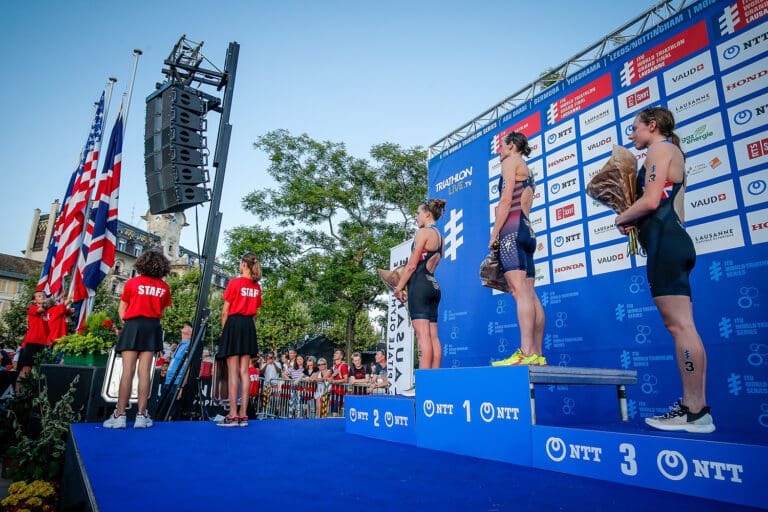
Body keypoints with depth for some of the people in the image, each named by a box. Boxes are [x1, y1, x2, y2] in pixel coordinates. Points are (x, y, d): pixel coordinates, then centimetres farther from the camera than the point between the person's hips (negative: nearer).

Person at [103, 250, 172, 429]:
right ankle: (141, 415, -2)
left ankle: (120, 415, -4)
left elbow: (121, 310, 5)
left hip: (133, 325, -1)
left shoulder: (132, 283, 3)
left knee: (128, 370, -4)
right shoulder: (164, 287, 7)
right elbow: (161, 313, 5)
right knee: (144, 371, -1)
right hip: (153, 327, 1)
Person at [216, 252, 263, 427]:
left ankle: (233, 415, -4)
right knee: (244, 371, 5)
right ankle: (243, 415, 6)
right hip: (249, 326, 5)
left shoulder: (235, 282, -6)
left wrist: (224, 328, 5)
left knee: (233, 371, -4)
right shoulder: (257, 286, 9)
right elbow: (255, 311, 10)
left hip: (234, 323, -5)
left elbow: (225, 311, -5)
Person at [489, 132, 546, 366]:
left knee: (520, 291, -20)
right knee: (530, 295, 2)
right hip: (527, 230, 9)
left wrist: (494, 234, -11)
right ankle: (537, 355, 0)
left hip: (512, 228, -9)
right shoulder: (527, 171, 30)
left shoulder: (510, 162, 5)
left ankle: (526, 353, -27)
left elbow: (506, 200, -9)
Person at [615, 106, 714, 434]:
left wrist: (621, 218, 1)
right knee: (682, 327, 6)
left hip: (664, 242, -10)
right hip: (674, 239, 10)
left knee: (679, 325, -11)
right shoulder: (673, 153, 29)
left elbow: (651, 201, -14)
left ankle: (695, 413, -8)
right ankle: (694, 407, 8)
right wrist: (636, 222, 14)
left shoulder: (660, 148, -1)